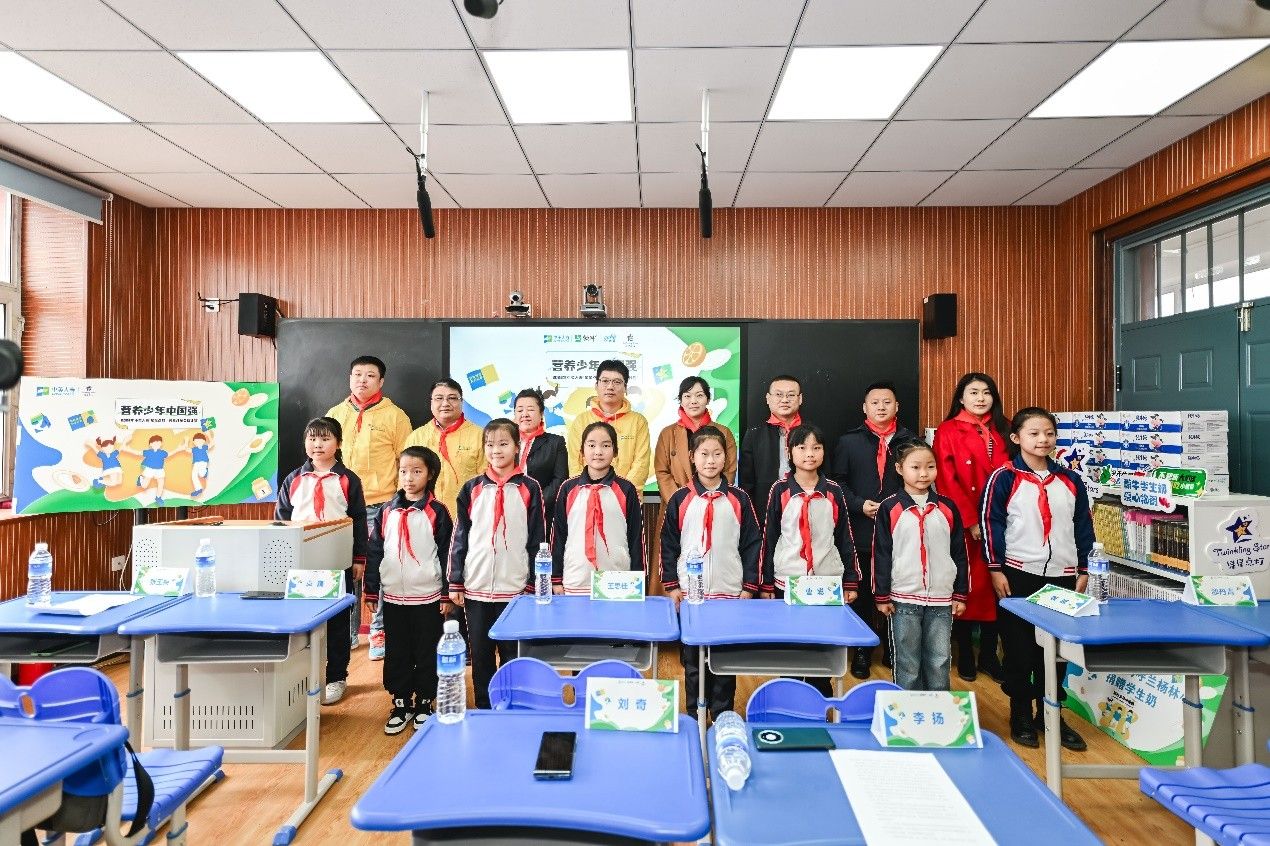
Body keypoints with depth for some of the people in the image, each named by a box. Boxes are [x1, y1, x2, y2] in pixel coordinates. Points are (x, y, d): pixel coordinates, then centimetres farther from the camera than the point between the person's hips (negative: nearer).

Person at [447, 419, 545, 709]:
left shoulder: (529, 489, -1)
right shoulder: (472, 489, 5)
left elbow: (537, 540, 0)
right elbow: (459, 538, 6)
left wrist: (533, 583, -3)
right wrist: (455, 583, 3)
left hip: (515, 587, -2)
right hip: (476, 587, 2)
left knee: (513, 654, 7)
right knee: (480, 654, 12)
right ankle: (484, 710, 28)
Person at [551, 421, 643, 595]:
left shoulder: (626, 490, -1)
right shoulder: (568, 489, 3)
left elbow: (636, 536, 2)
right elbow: (558, 534, 7)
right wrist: (556, 579, 6)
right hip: (575, 582, 1)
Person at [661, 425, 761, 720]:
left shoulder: (739, 499, 1)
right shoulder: (680, 499, 1)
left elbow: (752, 544, 3)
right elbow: (668, 545, 3)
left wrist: (749, 587, 0)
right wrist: (671, 586, -2)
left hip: (730, 593, 0)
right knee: (692, 658, 10)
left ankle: (723, 715, 25)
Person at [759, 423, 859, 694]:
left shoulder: (833, 491, 2)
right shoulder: (780, 490, -2)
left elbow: (845, 538, 6)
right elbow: (769, 538, 0)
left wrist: (851, 581, 5)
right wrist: (766, 584, 0)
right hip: (787, 581, -1)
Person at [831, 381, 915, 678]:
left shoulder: (910, 442, 9)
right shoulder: (849, 442, 7)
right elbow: (838, 483, 4)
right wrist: (860, 504, -10)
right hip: (860, 531, 0)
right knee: (861, 593, 6)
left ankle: (893, 649, 23)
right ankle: (861, 651, 19)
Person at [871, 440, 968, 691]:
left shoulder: (947, 508, 4)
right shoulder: (889, 508, -4)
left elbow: (960, 553, 8)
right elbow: (881, 555, -3)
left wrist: (961, 594, 6)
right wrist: (881, 596, -3)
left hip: (942, 598, 2)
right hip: (903, 598, -2)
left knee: (939, 663, 11)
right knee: (907, 664, 8)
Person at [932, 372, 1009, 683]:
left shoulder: (1001, 430, 12)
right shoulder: (948, 431, -2)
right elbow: (948, 482, -8)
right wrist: (970, 521, -13)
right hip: (964, 525, -4)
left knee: (994, 586, 7)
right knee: (965, 586, 4)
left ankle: (988, 654, 21)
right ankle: (964, 654, 17)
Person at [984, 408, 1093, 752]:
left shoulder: (1070, 481, 8)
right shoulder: (1004, 477, -6)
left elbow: (1083, 526, 13)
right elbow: (991, 523, -7)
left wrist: (1082, 569, 10)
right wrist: (996, 569, -9)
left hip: (1062, 576, 4)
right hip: (1018, 574, -4)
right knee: (1019, 649, 5)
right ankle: (1021, 716, 19)